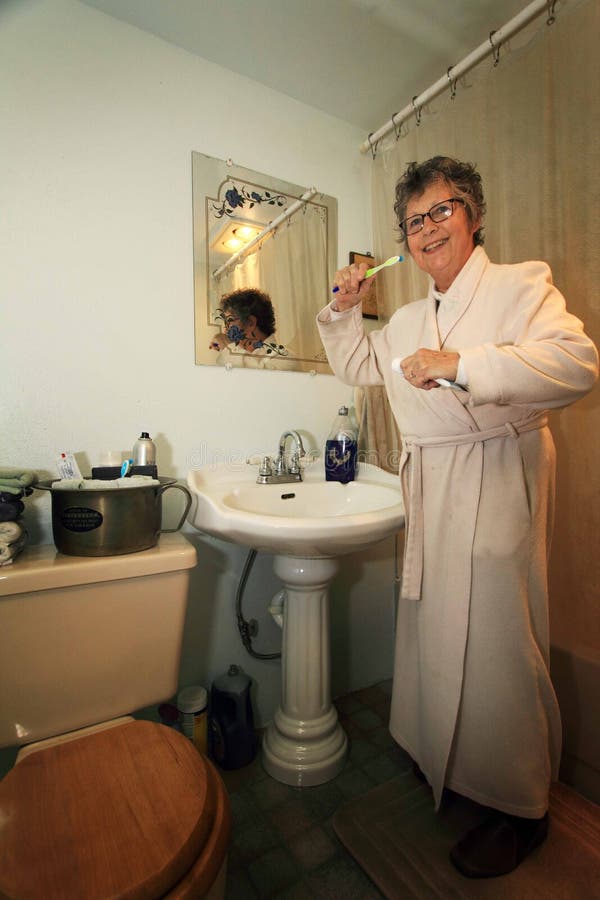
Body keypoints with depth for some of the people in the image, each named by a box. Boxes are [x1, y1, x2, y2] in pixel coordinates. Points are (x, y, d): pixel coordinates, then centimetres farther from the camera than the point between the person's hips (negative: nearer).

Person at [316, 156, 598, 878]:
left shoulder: (521, 284, -2)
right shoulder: (408, 320, 20)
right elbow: (358, 367, 29)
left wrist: (461, 364, -26)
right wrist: (345, 309, 15)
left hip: (495, 481, -7)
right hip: (429, 488, 7)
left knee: (494, 639, -1)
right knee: (433, 627, 16)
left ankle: (519, 806, 25)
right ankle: (445, 757, 40)